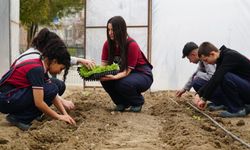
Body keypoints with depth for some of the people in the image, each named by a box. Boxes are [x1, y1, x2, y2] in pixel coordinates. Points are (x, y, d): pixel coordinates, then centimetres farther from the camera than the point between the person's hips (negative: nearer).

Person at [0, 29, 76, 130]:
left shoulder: (41, 66, 8)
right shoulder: (36, 69, -20)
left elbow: (54, 96, 10)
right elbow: (39, 103, -22)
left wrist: (65, 114, 3)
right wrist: (59, 117, -11)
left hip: (14, 96, 9)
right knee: (51, 89, -16)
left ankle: (17, 113, 8)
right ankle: (18, 118, -9)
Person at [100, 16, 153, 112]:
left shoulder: (132, 45, -26)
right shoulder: (108, 44, -9)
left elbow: (127, 71, -28)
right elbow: (104, 64, -12)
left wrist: (114, 77, -47)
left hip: (142, 75, -6)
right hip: (124, 73, 6)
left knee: (123, 83, -35)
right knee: (105, 80, -21)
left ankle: (138, 102, -2)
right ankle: (122, 102, 4)